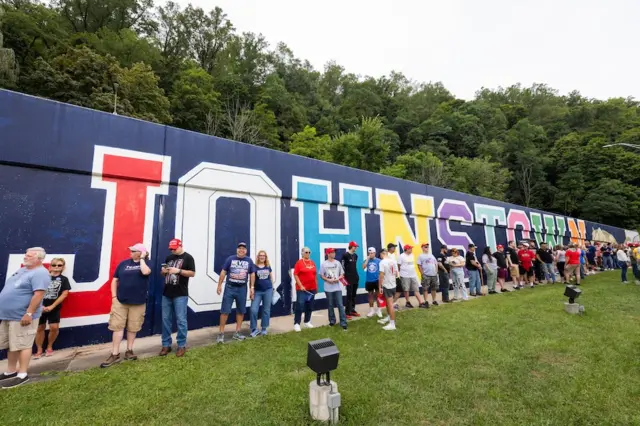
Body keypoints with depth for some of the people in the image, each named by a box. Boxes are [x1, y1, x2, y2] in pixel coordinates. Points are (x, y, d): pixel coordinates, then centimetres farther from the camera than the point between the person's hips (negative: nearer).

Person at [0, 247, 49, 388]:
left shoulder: (40, 273, -18)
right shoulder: (22, 270, 13)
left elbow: (38, 295, -25)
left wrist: (29, 313, -26)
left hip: (22, 317, -10)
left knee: (22, 345, -2)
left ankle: (22, 375, 7)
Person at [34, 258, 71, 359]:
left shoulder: (64, 279, 2)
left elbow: (64, 294, -4)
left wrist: (52, 306, -10)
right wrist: (40, 305, -8)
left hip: (54, 308, -1)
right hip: (40, 307, 1)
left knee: (54, 327, -7)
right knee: (40, 328, 8)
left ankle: (49, 347, 18)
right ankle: (39, 350, 24)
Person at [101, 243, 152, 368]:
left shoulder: (146, 263, -1)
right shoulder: (124, 263, 5)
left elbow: (145, 272, -25)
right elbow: (115, 280, 9)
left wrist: (142, 259, -13)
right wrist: (114, 296, 0)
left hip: (138, 302, -2)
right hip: (120, 301, 2)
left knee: (133, 327, 10)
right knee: (117, 326, 3)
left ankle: (129, 351, 25)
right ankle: (115, 354, 13)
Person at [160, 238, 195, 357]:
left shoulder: (188, 257, -4)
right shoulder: (169, 257, 13)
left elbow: (192, 273, -10)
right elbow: (163, 273, 20)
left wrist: (178, 270, -21)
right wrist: (163, 271, -3)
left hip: (180, 294, -6)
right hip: (166, 293, 6)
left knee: (181, 320, 0)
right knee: (166, 320, 11)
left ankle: (182, 345, 11)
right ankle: (166, 345, 23)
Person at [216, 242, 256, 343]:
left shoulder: (249, 261, 3)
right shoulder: (230, 259, -2)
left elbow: (252, 274, 7)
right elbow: (223, 272, 1)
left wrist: (252, 287, 2)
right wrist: (219, 285, -2)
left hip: (242, 289, 2)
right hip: (229, 287, -2)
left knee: (241, 311, 10)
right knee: (225, 310, 0)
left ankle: (237, 333, 22)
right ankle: (221, 333, 11)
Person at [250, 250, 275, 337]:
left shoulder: (268, 267, 7)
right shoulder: (254, 267, -4)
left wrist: (273, 284, 6)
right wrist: (251, 290, -7)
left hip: (268, 290, 3)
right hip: (257, 291, -2)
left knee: (266, 310, 9)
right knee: (253, 310, -8)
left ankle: (264, 328, 22)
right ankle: (254, 329, 10)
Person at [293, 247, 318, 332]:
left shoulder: (312, 262, 9)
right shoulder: (299, 262, -7)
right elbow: (295, 275, -10)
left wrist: (316, 286, 14)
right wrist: (300, 285, -15)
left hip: (312, 288, 6)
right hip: (302, 288, -5)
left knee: (310, 306, 13)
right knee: (300, 306, -3)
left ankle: (307, 321, 28)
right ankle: (296, 323, 7)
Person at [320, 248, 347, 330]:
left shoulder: (338, 263, 4)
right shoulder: (323, 264, -2)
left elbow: (342, 274, 9)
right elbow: (322, 276, 1)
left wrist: (337, 279, -11)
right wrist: (328, 280, -14)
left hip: (338, 287, 1)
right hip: (328, 288, 0)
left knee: (340, 305, -3)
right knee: (330, 305, 11)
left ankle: (343, 323, 2)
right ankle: (332, 321, 26)